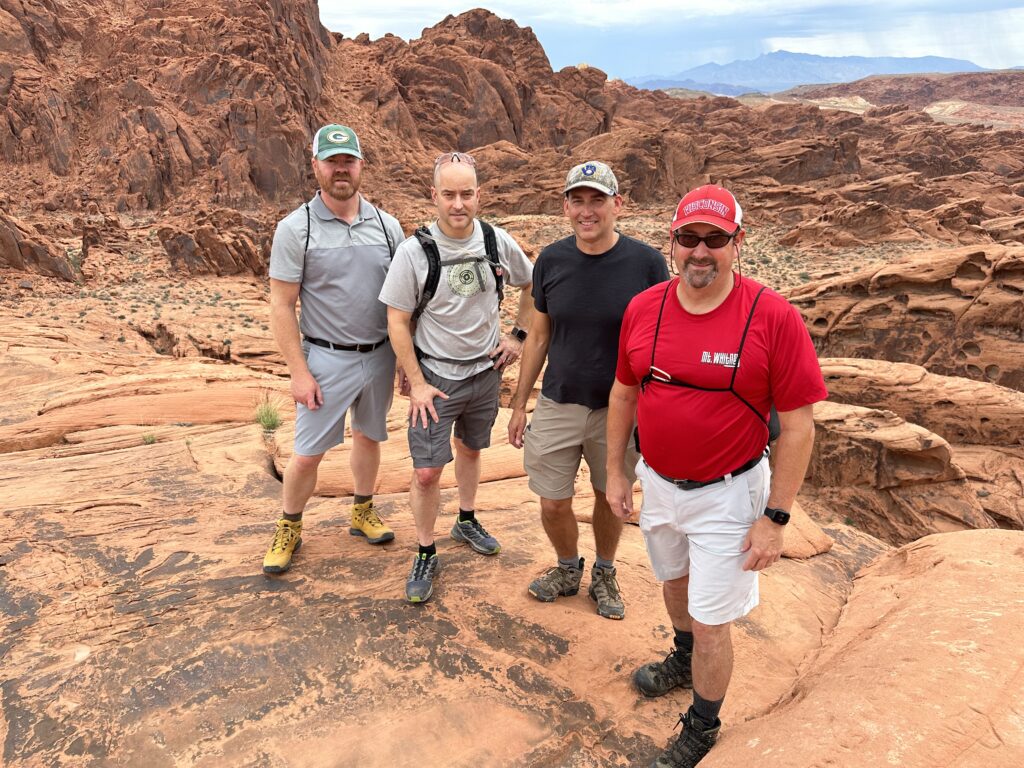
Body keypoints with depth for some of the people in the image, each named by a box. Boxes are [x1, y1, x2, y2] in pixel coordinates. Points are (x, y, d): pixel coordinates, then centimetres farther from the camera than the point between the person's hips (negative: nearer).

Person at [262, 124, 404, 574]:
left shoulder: (386, 226, 1)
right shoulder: (295, 228, -9)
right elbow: (281, 306, -9)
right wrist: (299, 371, -13)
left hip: (380, 355, 4)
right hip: (327, 359, -3)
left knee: (368, 436, 19)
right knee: (308, 453, 3)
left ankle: (362, 512, 39)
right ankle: (289, 529, 25)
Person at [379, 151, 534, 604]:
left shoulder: (498, 243, -6)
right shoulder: (415, 251, -16)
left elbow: (531, 287, 12)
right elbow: (397, 322, -11)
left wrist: (518, 336, 4)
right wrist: (416, 383, -15)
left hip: (486, 371, 4)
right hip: (435, 377, -3)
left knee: (470, 448, 22)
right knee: (427, 472, -4)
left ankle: (467, 521, 45)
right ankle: (426, 555, 16)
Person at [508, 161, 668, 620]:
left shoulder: (646, 263, -12)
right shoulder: (551, 260, -4)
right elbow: (539, 336, 5)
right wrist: (519, 404, 7)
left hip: (620, 408, -1)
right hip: (558, 405, 2)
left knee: (611, 498, 15)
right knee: (553, 503, 8)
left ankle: (604, 574, 42)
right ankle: (567, 569, 38)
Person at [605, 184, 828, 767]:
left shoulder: (774, 317, -20)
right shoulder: (643, 309, -6)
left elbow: (798, 424, -16)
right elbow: (623, 393, 6)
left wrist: (775, 517, -15)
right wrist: (616, 472, 8)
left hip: (727, 496, -5)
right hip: (658, 483, 5)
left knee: (712, 622, 7)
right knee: (674, 582, 28)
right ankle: (684, 661, 58)